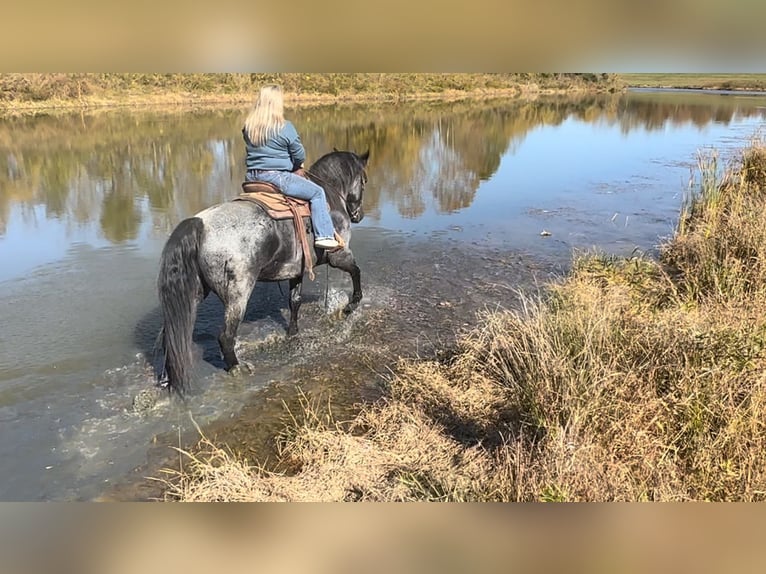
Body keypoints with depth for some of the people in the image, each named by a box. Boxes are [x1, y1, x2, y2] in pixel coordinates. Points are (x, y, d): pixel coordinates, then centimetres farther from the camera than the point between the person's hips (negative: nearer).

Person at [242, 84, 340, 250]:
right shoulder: (285, 127, -13)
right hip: (277, 177, -7)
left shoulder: (248, 126, 4)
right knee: (317, 193, 3)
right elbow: (300, 156, -6)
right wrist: (293, 166, 17)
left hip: (252, 177, 7)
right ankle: (324, 235, -2)